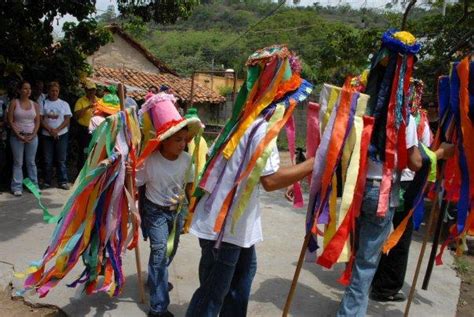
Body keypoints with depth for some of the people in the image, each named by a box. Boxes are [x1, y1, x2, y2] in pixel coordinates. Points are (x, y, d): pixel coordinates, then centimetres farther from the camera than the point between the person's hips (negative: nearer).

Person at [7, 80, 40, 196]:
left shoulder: (35, 105, 7)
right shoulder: (14, 102, 0)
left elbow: (37, 121, 6)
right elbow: (10, 120, -4)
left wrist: (33, 135, -7)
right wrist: (19, 135, -12)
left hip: (32, 136, 2)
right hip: (17, 136, -2)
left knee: (31, 162, 8)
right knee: (18, 163, 1)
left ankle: (34, 185, 13)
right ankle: (17, 187, 4)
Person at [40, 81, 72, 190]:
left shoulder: (64, 104, 7)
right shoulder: (43, 103, 5)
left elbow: (67, 119, 0)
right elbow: (40, 119, 0)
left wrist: (57, 130, -12)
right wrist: (50, 130, -13)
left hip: (61, 135, 0)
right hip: (47, 135, 0)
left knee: (61, 159, 2)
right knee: (47, 160, 4)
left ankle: (63, 181, 6)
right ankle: (47, 181, 13)